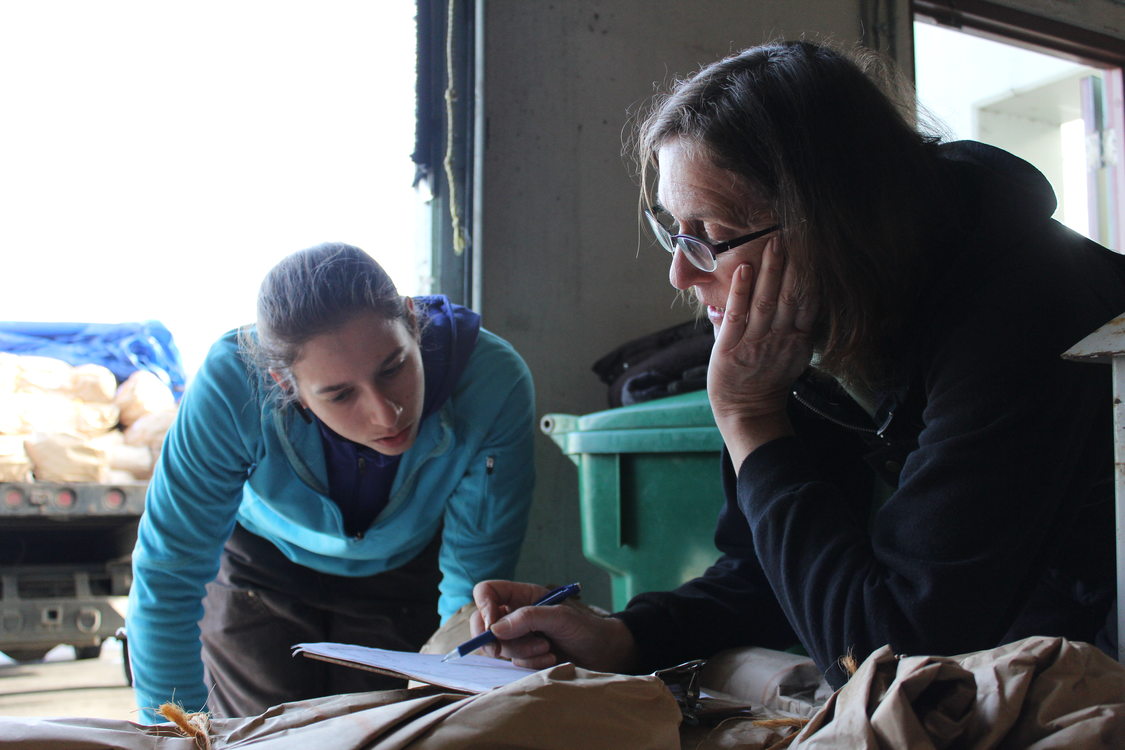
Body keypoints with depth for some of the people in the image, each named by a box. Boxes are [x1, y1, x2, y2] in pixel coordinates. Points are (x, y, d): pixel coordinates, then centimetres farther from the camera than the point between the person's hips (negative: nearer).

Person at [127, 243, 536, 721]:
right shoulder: (233, 384, -37)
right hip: (264, 567, 0)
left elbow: (474, 578, -28)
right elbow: (166, 576, -27)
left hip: (407, 571, 1)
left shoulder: (494, 385, -37)